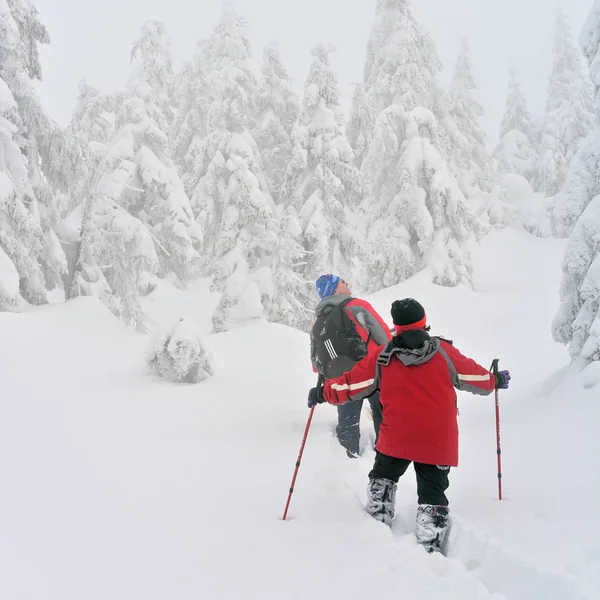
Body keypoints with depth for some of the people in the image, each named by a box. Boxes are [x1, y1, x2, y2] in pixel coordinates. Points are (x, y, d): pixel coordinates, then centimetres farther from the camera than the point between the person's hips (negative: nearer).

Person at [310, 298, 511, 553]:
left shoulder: (382, 357, -2)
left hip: (396, 439, 1)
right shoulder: (443, 352, -2)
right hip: (438, 441, 0)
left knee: (382, 479, 26)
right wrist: (496, 380, 29)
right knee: (432, 495, 8)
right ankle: (430, 549, 2)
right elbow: (474, 376, 9)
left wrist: (325, 392, 18)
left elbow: (352, 384, 2)